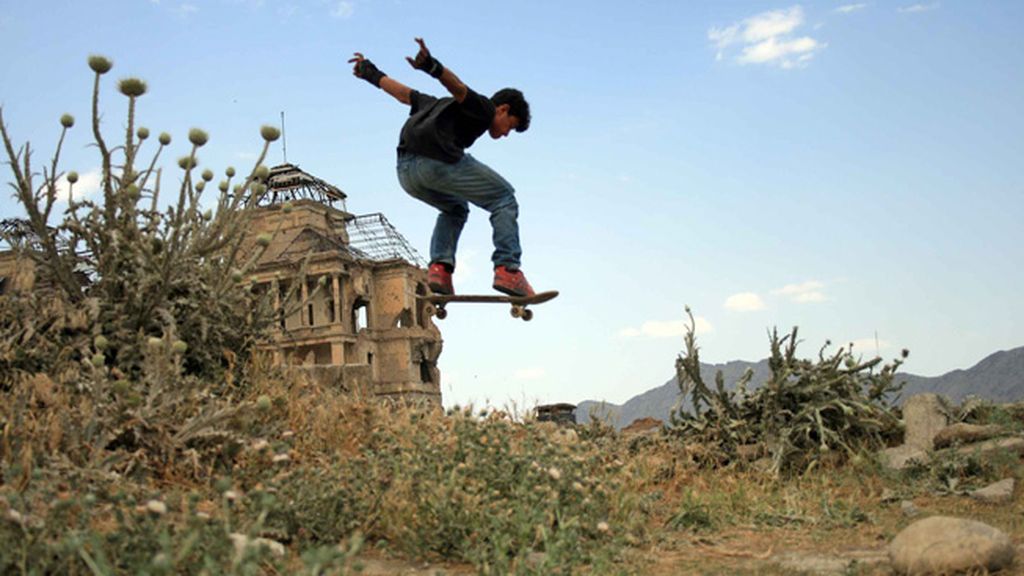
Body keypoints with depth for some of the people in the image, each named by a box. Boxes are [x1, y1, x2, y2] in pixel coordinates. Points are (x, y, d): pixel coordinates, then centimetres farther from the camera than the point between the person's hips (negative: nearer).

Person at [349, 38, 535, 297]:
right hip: (438, 160, -8)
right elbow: (458, 87, -10)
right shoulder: (484, 109, 11)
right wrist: (432, 67, -29)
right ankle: (507, 270, -5)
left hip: (406, 171, 8)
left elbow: (405, 93, 41)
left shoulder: (445, 106, 37)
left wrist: (372, 74, 53)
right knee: (504, 199, 7)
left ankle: (439, 267, 10)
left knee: (455, 209, 32)